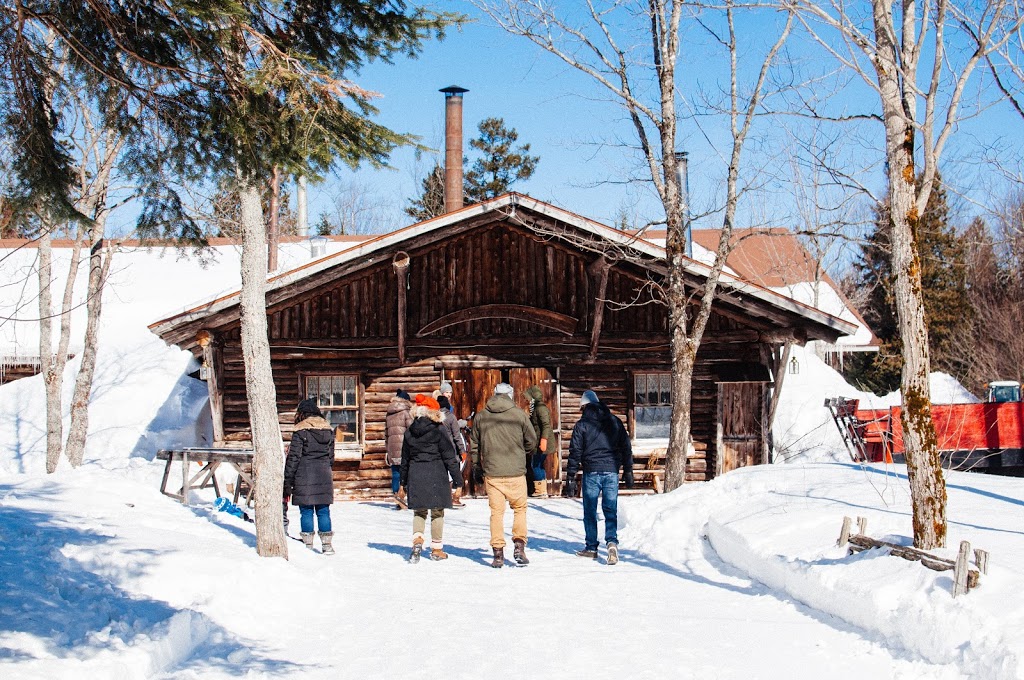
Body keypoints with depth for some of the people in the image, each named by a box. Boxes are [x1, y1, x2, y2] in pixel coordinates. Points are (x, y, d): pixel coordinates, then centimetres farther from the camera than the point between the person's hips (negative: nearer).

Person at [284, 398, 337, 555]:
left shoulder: (300, 431, -6)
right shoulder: (328, 429, 9)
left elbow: (293, 457, -7)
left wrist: (287, 483, -4)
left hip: (304, 477, -4)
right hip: (324, 477, 4)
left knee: (306, 511, 2)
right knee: (323, 511, 7)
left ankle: (308, 545, 3)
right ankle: (326, 544, 5)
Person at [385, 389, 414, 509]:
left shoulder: (388, 414, 17)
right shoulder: (406, 412, -1)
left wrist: (387, 449, 23)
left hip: (392, 446, 6)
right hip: (404, 445, -6)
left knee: (395, 474, 7)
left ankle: (396, 496, 6)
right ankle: (400, 495, -20)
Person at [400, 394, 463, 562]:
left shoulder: (409, 431, 6)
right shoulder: (438, 430, -8)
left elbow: (405, 458, 13)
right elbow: (449, 456, -7)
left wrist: (404, 481, 22)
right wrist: (457, 477, -1)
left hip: (415, 475, 3)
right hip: (436, 475, -3)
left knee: (419, 511, 12)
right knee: (437, 512, 6)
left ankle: (417, 539, -13)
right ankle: (436, 549, 10)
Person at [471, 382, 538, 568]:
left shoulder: (481, 417, 5)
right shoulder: (519, 414, -4)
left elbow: (475, 446, 11)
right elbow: (532, 441, 3)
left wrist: (477, 469, 21)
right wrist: (524, 458, 22)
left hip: (491, 473, 2)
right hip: (515, 472, -2)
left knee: (496, 511, 7)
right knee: (520, 509, 13)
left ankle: (498, 553, 5)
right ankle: (519, 545, 3)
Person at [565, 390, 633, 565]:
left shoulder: (582, 424, -1)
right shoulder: (615, 422, 9)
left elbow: (575, 452, -3)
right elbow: (626, 447, 12)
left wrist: (570, 478, 0)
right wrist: (628, 471, 18)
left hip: (591, 472, -2)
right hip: (612, 471, 2)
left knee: (590, 511, 9)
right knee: (610, 509, 3)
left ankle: (591, 548, 15)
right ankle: (612, 541, -18)